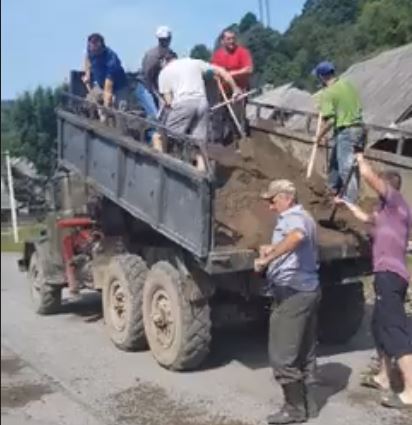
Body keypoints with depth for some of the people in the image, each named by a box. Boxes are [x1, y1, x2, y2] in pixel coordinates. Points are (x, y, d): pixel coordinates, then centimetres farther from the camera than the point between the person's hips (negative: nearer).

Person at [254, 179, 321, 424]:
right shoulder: (304, 218, 18)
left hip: (292, 292, -10)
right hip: (309, 290, 10)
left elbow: (297, 236, -39)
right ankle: (308, 404, 23)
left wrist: (267, 258, -37)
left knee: (283, 355, -2)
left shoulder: (292, 218, -14)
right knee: (304, 354, 15)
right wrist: (273, 248, 18)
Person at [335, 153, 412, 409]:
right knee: (381, 327, 20)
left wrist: (361, 159, 6)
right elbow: (368, 218, 41)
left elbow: (368, 175, -15)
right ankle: (383, 377, 32)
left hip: (390, 274, -10)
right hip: (390, 274, 10)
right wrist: (347, 204, 48)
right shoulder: (389, 210, 22)